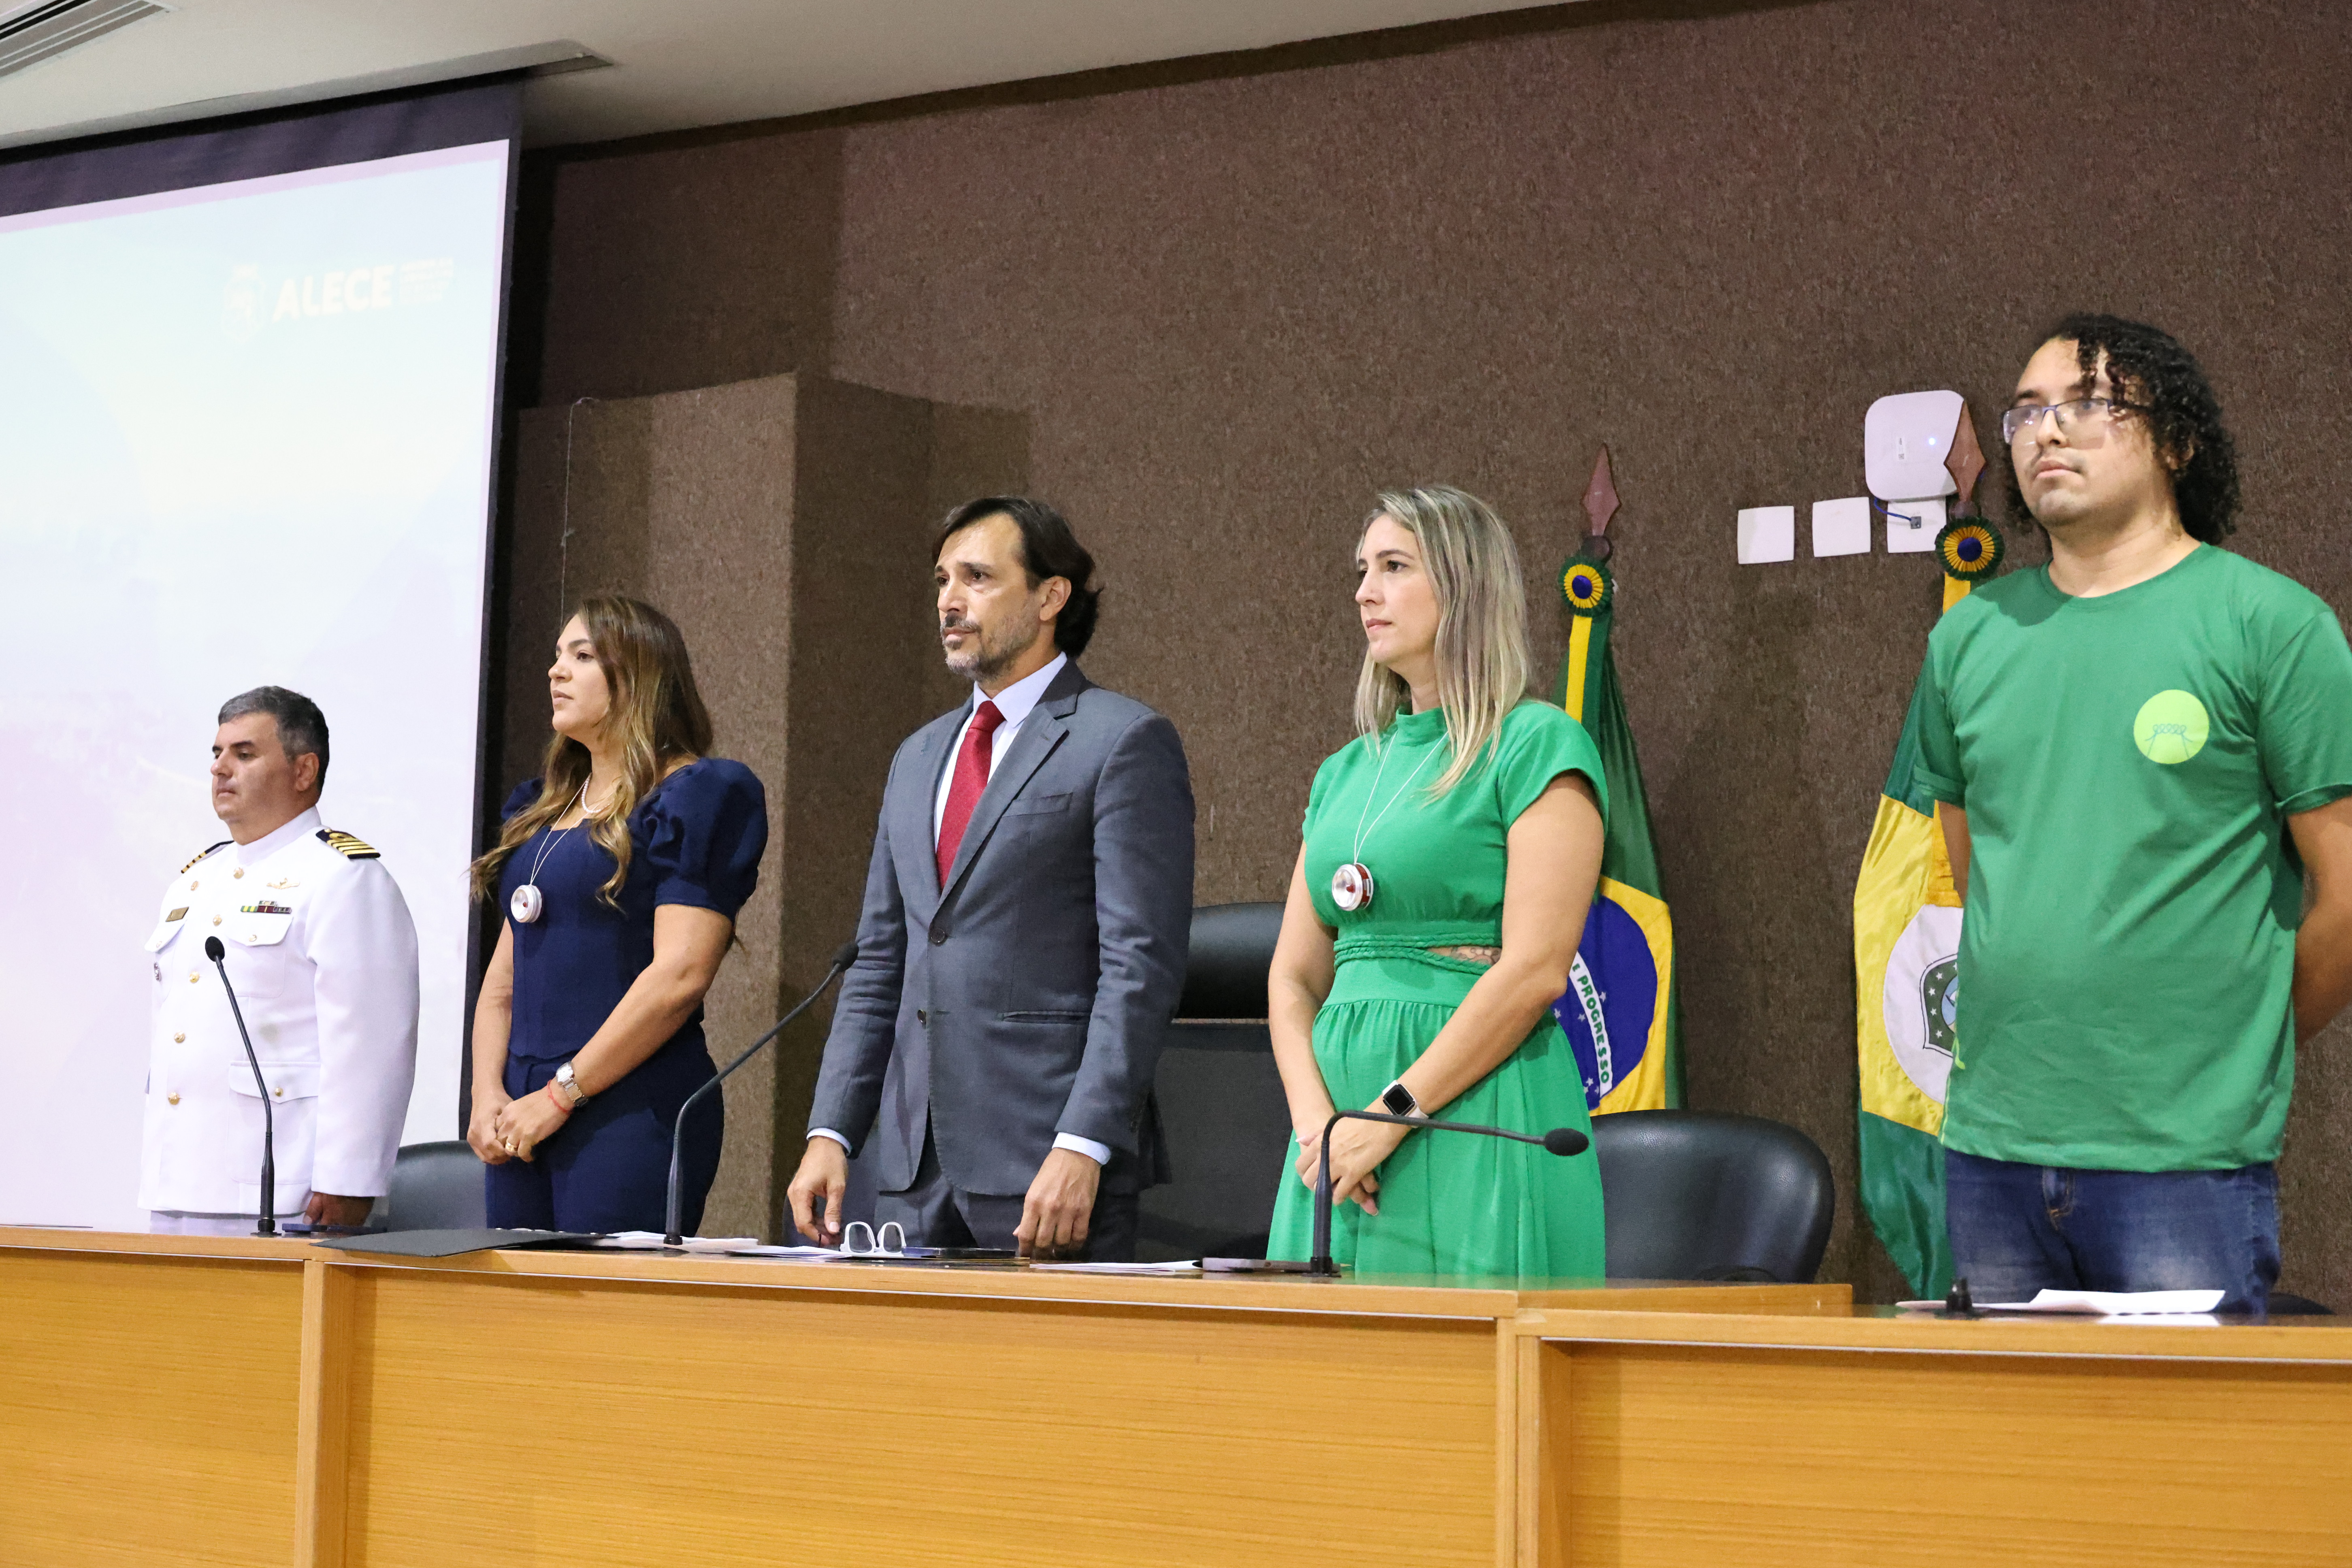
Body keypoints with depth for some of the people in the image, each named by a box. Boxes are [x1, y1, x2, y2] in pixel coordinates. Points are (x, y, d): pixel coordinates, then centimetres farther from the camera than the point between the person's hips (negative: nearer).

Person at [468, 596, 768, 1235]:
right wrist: (488, 1095, 2)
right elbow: (504, 975, 18)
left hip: (634, 1115, -7)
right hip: (522, 1118, 7)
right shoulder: (544, 808, 20)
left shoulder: (699, 796, -4)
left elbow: (680, 976, -14)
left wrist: (562, 1093, -13)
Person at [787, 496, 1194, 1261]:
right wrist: (829, 1134, 9)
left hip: (1051, 1164, -7)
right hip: (915, 1167, 7)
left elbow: (1140, 966, -12)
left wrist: (1082, 1148, -19)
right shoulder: (920, 756, 20)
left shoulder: (1124, 741, -4)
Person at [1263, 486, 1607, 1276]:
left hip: (1476, 1123, -6)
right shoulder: (1344, 772, 16)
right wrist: (1315, 1116, -6)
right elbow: (1293, 978, 13)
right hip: (1341, 1127, 6)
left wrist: (1390, 1116, -15)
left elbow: (1535, 972, -13)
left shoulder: (1537, 744, -4)